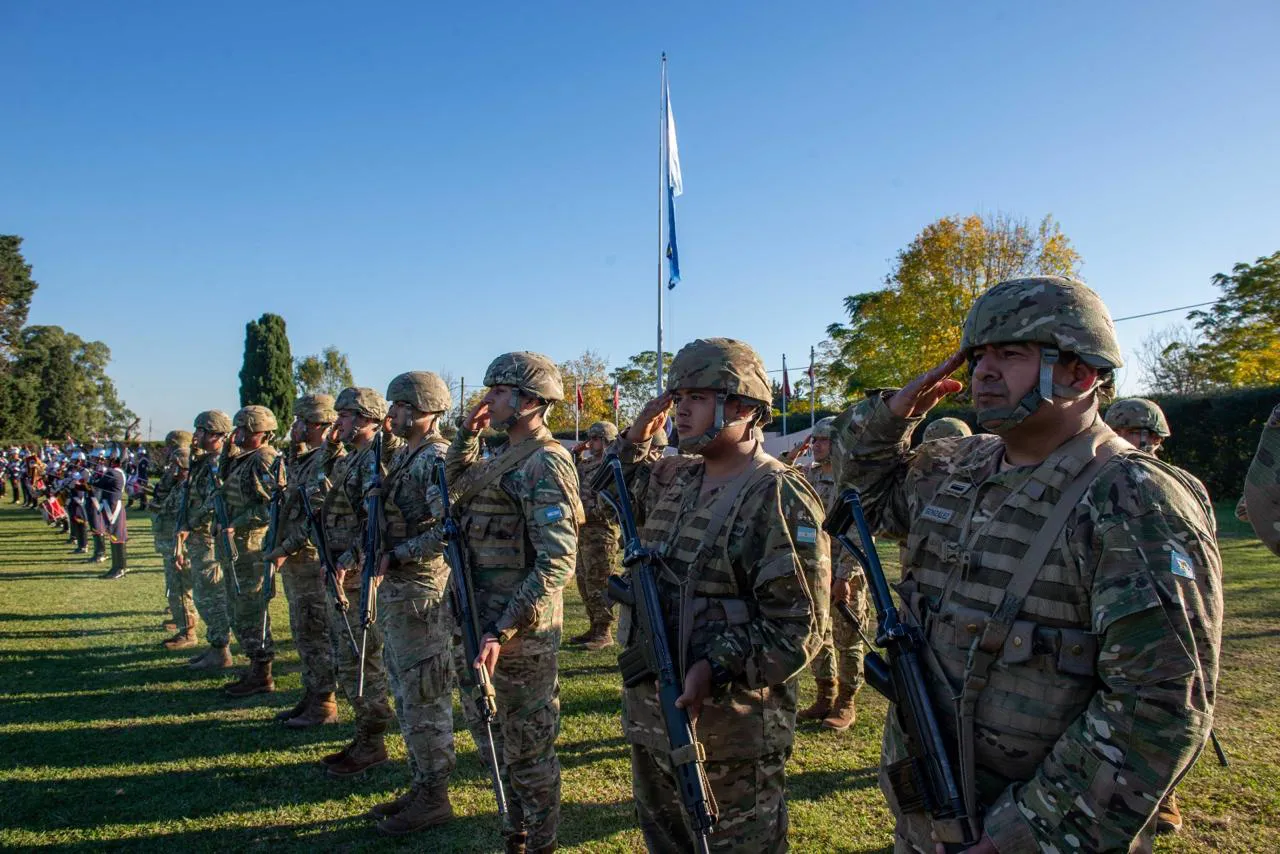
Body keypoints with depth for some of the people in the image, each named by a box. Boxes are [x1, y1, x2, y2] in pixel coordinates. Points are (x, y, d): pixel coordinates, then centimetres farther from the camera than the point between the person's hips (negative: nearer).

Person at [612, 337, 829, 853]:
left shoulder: (779, 498, -18)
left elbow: (798, 627, -21)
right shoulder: (672, 478, 6)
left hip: (731, 740, -7)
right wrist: (635, 438, 6)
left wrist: (716, 669, -29)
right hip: (650, 720, 8)